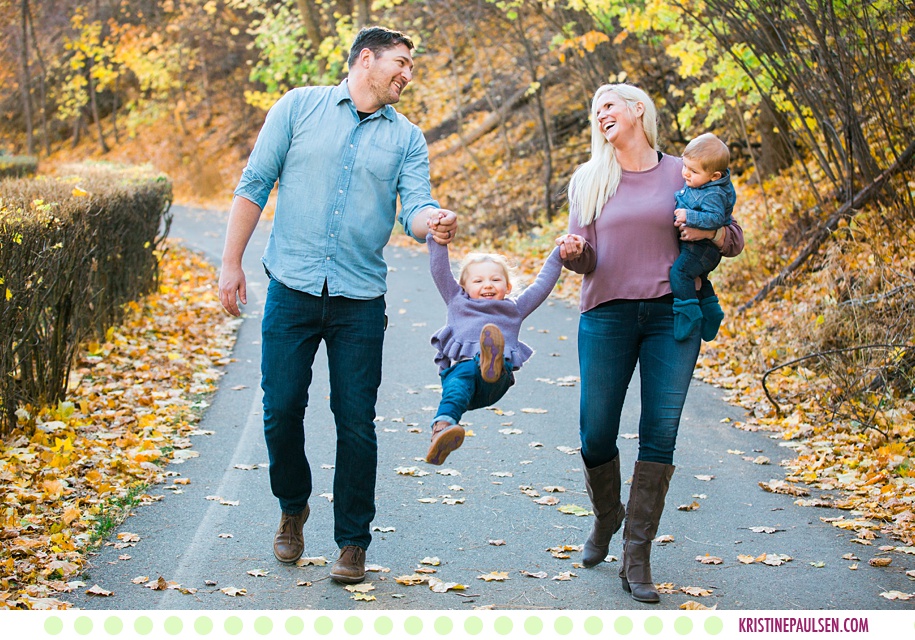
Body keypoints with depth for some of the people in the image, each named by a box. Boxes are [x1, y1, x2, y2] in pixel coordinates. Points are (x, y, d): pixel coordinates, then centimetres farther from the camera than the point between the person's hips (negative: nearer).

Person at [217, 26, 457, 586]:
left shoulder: (407, 138, 9)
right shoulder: (300, 107, 4)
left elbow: (415, 208, -3)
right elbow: (255, 185, 4)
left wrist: (434, 223, -28)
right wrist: (232, 262, -1)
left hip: (360, 302, 1)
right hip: (293, 288, -1)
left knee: (356, 423, 1)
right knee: (282, 409, 2)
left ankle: (353, 542, 12)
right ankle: (293, 508, 29)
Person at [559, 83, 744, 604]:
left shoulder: (682, 173, 7)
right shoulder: (589, 180, 11)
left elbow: (736, 240, 10)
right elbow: (586, 260, 9)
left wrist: (706, 231, -12)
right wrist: (572, 253, -15)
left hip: (672, 314, -1)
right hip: (607, 315, 1)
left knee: (660, 434, -8)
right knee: (596, 436, -2)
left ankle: (638, 558, -2)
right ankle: (607, 517, 29)